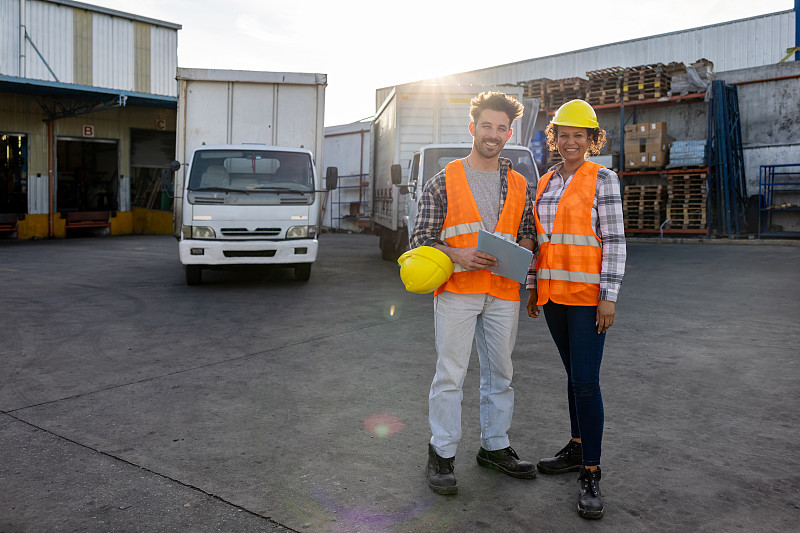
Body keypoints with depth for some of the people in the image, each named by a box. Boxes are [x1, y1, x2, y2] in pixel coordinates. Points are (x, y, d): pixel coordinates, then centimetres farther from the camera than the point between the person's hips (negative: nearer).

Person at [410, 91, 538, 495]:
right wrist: (458, 254, -18)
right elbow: (420, 238, -1)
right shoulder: (444, 182, 1)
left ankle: (495, 447, 27)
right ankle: (441, 454, 11)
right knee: (450, 374, -2)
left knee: (500, 374, 12)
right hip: (456, 290, -4)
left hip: (503, 293, 4)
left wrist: (519, 251, -6)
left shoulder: (519, 185, 13)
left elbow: (528, 233, 17)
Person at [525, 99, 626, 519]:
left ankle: (590, 474, 2)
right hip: (552, 292, 6)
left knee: (585, 380, -8)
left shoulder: (602, 179, -5)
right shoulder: (545, 183, 12)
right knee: (574, 373, 16)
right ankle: (578, 449, 28)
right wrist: (532, 288, 14)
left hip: (587, 293, -6)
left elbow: (614, 241, -9)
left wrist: (609, 297, -15)